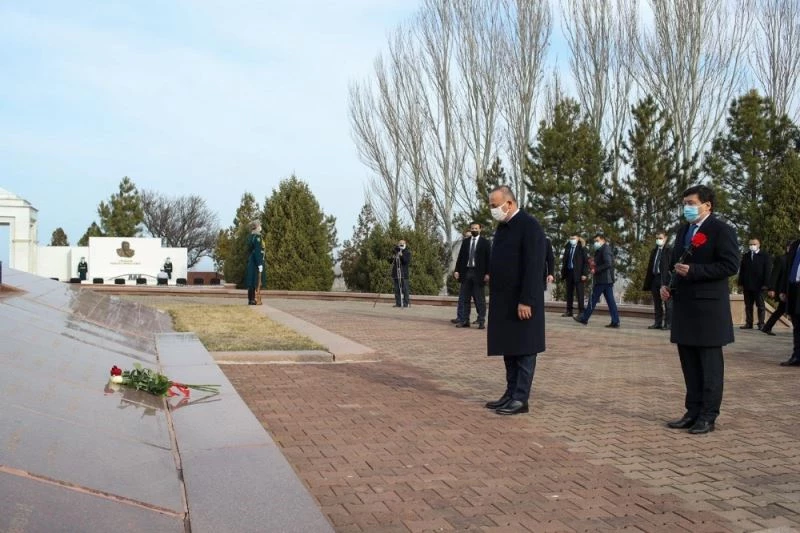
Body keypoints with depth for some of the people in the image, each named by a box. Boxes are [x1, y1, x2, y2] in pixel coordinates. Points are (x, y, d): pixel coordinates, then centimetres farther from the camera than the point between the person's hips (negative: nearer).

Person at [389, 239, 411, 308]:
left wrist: (402, 256, -22)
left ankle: (406, 303, -4)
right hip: (396, 273, 5)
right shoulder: (395, 252, 16)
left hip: (404, 274, -5)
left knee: (404, 289, -7)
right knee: (397, 289, 5)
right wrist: (392, 258, -2)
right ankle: (398, 303, 9)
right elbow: (390, 261, 19)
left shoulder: (407, 252, 2)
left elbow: (408, 261, -12)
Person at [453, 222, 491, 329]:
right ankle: (464, 320, 10)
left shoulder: (485, 242, 2)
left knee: (479, 299, -1)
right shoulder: (465, 241, 12)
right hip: (466, 272, 4)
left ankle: (481, 321, 3)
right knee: (464, 298, 5)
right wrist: (457, 270, 2)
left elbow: (488, 259, -3)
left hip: (478, 273, -4)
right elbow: (460, 257, 10)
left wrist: (487, 273, -10)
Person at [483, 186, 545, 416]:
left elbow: (534, 267, -19)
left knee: (523, 350, -1)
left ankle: (521, 399, 5)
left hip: (521, 302, -9)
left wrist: (526, 301, -22)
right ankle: (511, 393, 20)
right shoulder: (502, 226, 13)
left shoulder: (529, 225, -14)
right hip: (504, 301, 9)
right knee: (509, 349, 12)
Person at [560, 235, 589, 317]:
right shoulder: (567, 248, 11)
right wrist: (563, 273, 7)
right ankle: (569, 311, 14)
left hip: (578, 273, -5)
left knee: (579, 292, -3)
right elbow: (564, 261, 13)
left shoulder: (582, 248, -3)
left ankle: (581, 311, 1)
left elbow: (586, 261, -7)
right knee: (569, 292, 8)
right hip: (569, 273, 5)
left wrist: (584, 274, -13)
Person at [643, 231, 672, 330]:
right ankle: (658, 323, 14)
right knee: (657, 303, 10)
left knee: (667, 303, -3)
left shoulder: (669, 251, -3)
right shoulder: (654, 251, 17)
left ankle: (668, 323, -1)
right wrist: (648, 282, 11)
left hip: (665, 279, -7)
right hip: (655, 278, 7)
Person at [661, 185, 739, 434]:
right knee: (690, 363, 12)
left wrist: (693, 271, -21)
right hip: (684, 305, 8)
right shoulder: (683, 230, 16)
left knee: (710, 364, 2)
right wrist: (669, 285, 7)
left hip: (708, 306, -8)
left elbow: (730, 265, -16)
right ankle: (693, 412, 21)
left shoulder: (722, 230, -8)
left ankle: (708, 416, 9)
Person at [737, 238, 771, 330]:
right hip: (747, 285, 3)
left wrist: (765, 284, -11)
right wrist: (740, 283, 2)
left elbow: (767, 271, -4)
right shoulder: (745, 256, 11)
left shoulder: (765, 256, 1)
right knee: (748, 306, 5)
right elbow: (741, 270, 9)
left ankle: (761, 323, 7)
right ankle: (748, 323, 8)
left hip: (759, 286, -3)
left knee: (760, 306, 4)